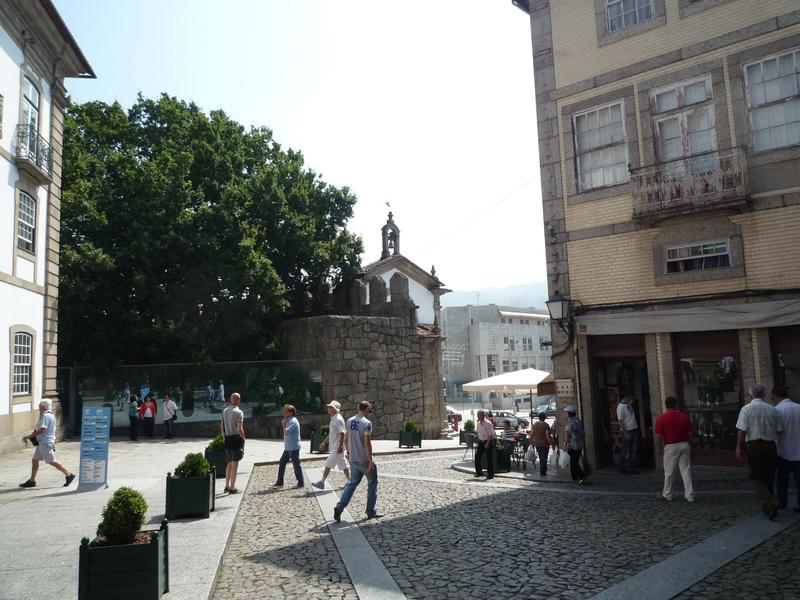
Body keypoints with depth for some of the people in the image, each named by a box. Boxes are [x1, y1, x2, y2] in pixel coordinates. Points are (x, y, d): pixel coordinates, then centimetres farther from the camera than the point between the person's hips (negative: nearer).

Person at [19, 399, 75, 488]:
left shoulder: (46, 416, -16)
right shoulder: (51, 415, 15)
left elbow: (41, 430, -22)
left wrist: (29, 436, -17)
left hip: (45, 443, -10)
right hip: (42, 443, 10)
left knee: (51, 461, -7)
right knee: (34, 460, 12)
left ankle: (69, 474, -5)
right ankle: (31, 481, 16)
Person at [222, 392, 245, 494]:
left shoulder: (224, 411, 7)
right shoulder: (239, 412, -14)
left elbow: (222, 427, 11)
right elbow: (240, 429, -18)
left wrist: (225, 438, 19)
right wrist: (243, 439, -5)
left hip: (227, 439, 7)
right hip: (236, 439, -6)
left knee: (229, 463, 18)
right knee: (235, 464, 0)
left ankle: (227, 486, 23)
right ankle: (232, 488, 4)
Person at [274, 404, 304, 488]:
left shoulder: (293, 421, -17)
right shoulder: (289, 420, 14)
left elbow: (286, 432, -26)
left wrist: (284, 424, -17)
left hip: (294, 448, -10)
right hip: (288, 448, 10)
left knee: (296, 465, -1)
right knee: (282, 463, 12)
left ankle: (301, 483, 9)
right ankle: (279, 482, 19)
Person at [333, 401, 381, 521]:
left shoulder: (350, 421, 5)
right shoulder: (367, 423, -16)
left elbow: (345, 440, 11)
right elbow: (367, 443, -20)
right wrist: (370, 462, -17)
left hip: (353, 460, 6)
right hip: (365, 460, -6)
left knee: (352, 483, 15)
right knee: (372, 484, 9)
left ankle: (339, 507, 0)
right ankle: (371, 512, 15)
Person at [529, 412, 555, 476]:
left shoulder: (534, 425, 1)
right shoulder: (546, 425, -14)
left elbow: (531, 434, 2)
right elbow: (548, 436, -18)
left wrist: (532, 442, 14)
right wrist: (552, 444, -12)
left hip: (537, 444, 5)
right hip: (545, 444, -5)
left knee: (541, 458, 19)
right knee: (544, 458, 3)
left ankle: (543, 470, 28)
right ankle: (542, 472, 3)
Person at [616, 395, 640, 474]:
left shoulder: (629, 404, 5)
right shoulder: (620, 407, -18)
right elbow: (620, 421, -19)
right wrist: (625, 433, -20)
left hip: (634, 429, 8)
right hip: (627, 431, -8)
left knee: (633, 450, 12)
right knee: (626, 450, 0)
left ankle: (632, 467, 19)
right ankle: (622, 467, 11)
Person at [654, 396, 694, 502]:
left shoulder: (662, 418, -10)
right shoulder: (684, 416, 0)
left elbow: (659, 436, -9)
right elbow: (690, 433, 3)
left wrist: (658, 448, 3)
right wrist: (688, 443, 18)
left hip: (670, 447, -3)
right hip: (684, 445, 3)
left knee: (669, 472, 8)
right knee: (686, 471, 9)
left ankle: (667, 495, 19)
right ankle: (690, 495, 10)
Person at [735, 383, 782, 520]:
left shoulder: (747, 408, -8)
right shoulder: (772, 409, 6)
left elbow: (742, 430, -13)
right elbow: (778, 430, 6)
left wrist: (739, 447, -7)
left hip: (753, 446, -5)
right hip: (771, 446, 5)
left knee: (755, 478, 3)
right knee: (768, 478, 15)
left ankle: (771, 504, -15)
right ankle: (766, 508, 23)